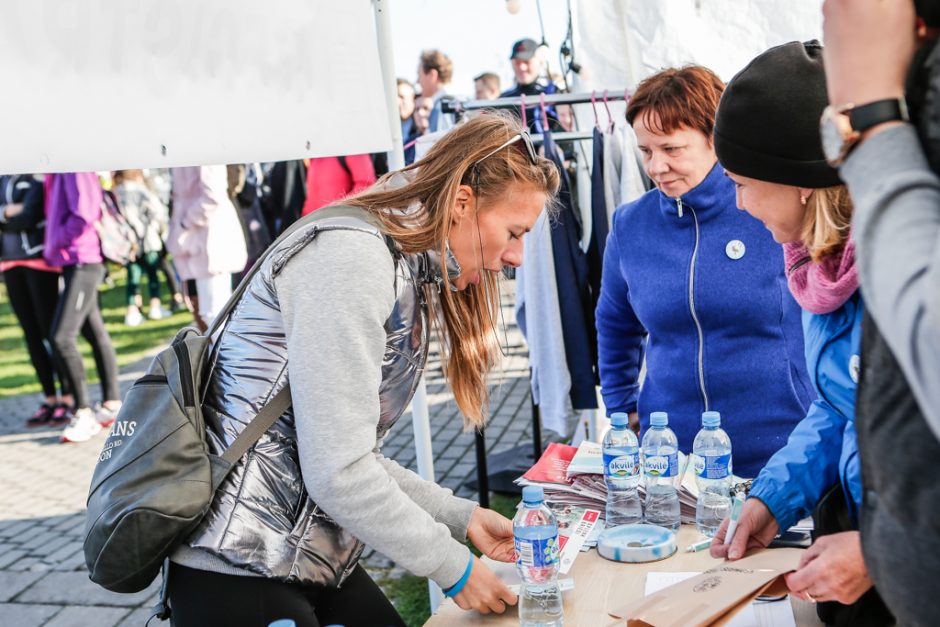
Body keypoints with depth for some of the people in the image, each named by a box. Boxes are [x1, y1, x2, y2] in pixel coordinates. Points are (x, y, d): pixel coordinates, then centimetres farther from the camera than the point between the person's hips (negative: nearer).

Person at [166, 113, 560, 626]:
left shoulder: (407, 271, 10)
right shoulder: (353, 255, -20)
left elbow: (353, 457, 10)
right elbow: (337, 472, -23)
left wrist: (461, 517, 6)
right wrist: (453, 567, -12)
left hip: (313, 560, 9)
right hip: (240, 574, -9)